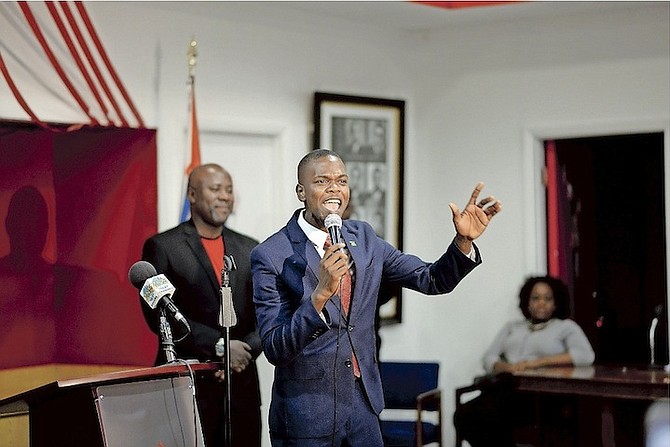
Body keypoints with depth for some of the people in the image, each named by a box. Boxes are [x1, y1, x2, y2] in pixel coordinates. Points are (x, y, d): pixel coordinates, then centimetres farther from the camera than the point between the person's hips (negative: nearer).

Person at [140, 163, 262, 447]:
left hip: (242, 384, 4)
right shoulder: (162, 247, 0)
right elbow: (158, 315, -9)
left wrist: (246, 350, -9)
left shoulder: (250, 250, 13)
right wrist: (219, 347, -14)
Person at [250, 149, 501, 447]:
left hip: (364, 406, 5)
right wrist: (320, 293, -31)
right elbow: (274, 350, -18)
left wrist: (464, 240, -10)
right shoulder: (270, 256, -12)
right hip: (305, 416, -5)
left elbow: (432, 280, 7)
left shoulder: (363, 238, 5)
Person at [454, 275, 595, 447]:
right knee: (463, 416, -27)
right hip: (504, 387, 5)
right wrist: (506, 367, -7)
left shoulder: (566, 327, 15)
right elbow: (488, 358, 19)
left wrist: (537, 362, -11)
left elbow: (586, 355, -4)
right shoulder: (512, 326, 29)